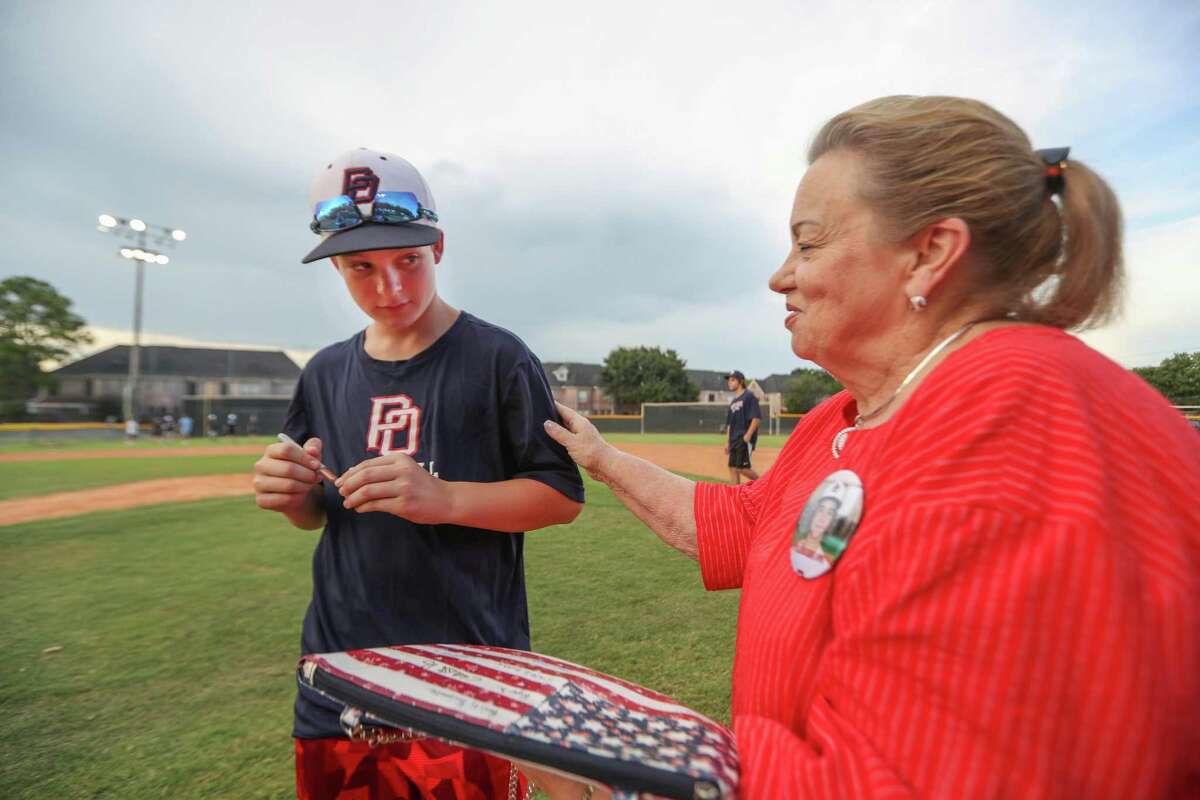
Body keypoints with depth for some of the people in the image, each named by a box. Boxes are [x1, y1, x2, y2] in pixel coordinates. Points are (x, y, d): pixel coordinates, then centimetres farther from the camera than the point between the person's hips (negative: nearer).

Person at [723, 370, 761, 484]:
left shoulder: (749, 396, -6)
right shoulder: (733, 401, 19)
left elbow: (757, 418, -15)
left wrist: (748, 434, -21)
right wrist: (728, 441, 19)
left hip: (745, 439, -8)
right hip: (734, 440, 8)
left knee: (742, 467, -12)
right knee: (733, 468, 5)